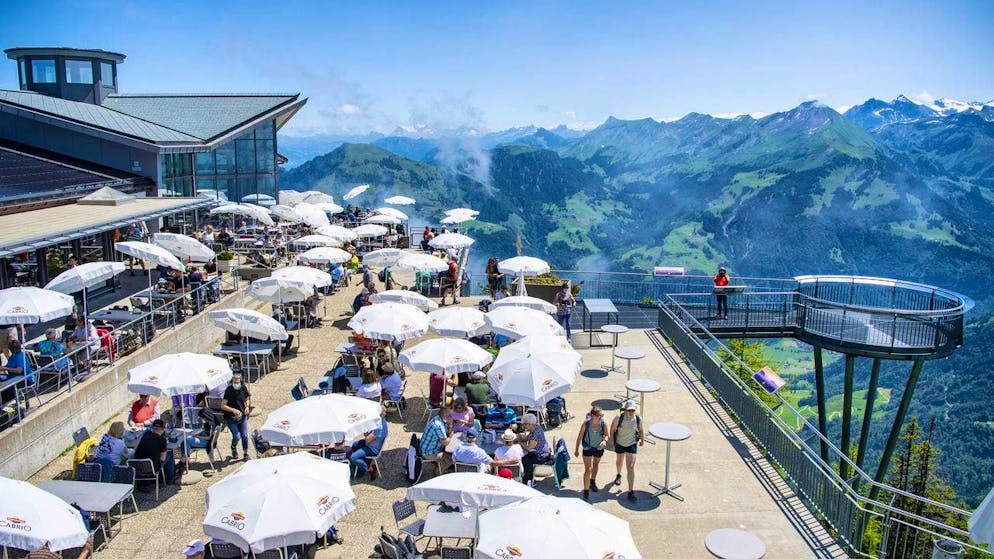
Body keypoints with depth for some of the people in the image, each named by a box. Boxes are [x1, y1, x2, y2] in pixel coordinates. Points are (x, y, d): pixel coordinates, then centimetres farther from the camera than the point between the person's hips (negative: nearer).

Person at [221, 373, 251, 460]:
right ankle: (233, 448, 23)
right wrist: (233, 410, -26)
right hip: (231, 418, -3)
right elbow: (223, 406, -14)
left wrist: (247, 406, -2)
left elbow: (247, 398, 17)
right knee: (237, 436, -11)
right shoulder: (228, 390, -14)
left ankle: (245, 453, 18)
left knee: (244, 435, -1)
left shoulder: (244, 388, -2)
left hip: (243, 416, 3)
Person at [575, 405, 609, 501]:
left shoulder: (603, 424, -22)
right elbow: (580, 437, -13)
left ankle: (592, 482, 53)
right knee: (588, 469, -9)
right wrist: (577, 450, -3)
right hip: (588, 449, -3)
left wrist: (604, 440, -31)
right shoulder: (586, 424, -27)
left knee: (596, 465, 27)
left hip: (599, 448, 3)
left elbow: (606, 435, -7)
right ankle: (586, 492, -3)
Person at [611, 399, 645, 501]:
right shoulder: (619, 418, -26)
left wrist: (642, 439, 15)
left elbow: (640, 429, 1)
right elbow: (612, 429, -11)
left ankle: (630, 492, -4)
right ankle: (619, 475, 61)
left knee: (630, 467, -8)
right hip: (619, 443, 1)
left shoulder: (638, 419, -20)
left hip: (632, 444, -1)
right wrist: (612, 443, -7)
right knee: (619, 460, 28)